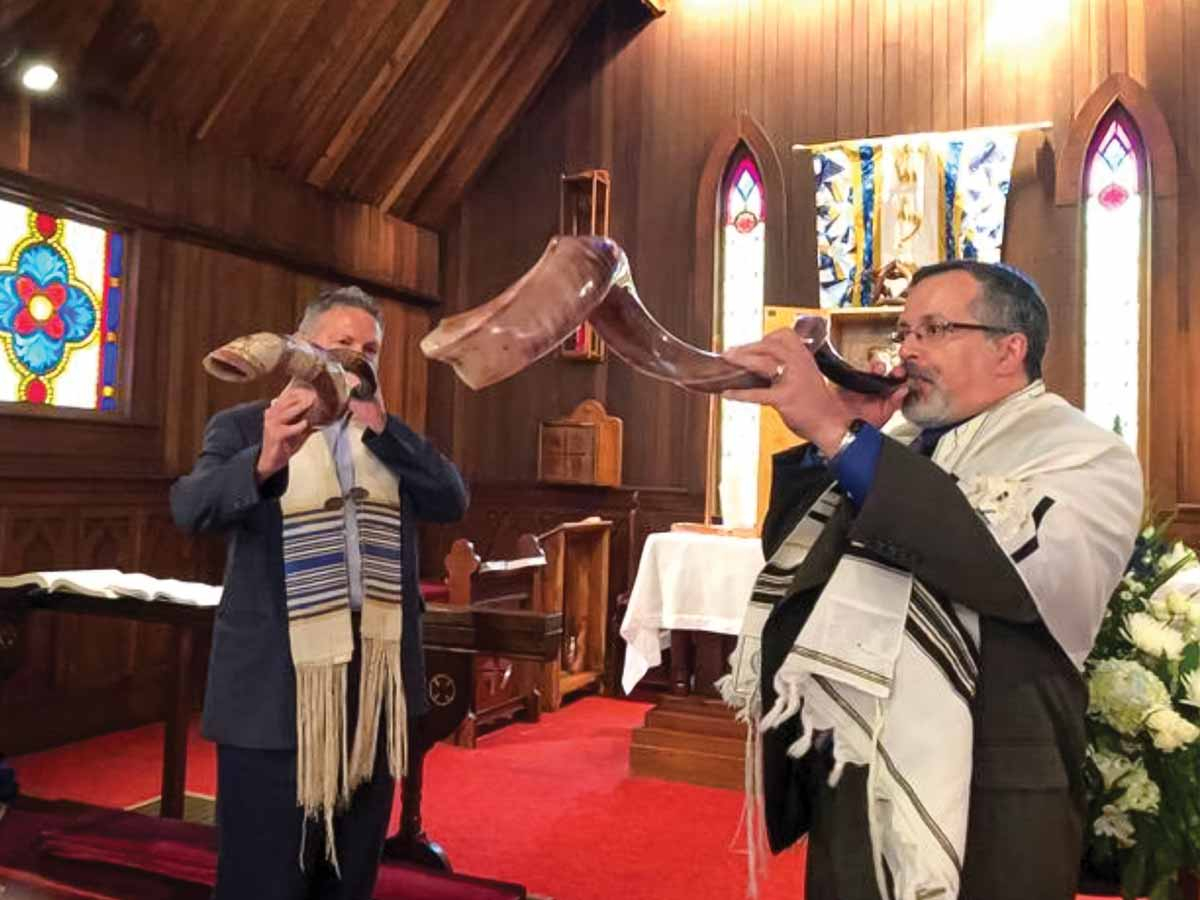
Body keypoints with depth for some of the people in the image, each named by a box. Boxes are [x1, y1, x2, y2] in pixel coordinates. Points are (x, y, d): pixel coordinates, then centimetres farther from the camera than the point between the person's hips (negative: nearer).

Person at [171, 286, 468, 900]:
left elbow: (452, 502, -5)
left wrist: (380, 425, -17)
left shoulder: (389, 439, 11)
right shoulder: (242, 427, 0)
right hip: (275, 681, -4)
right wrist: (266, 461, -37)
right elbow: (190, 508, -17)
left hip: (375, 675, 4)